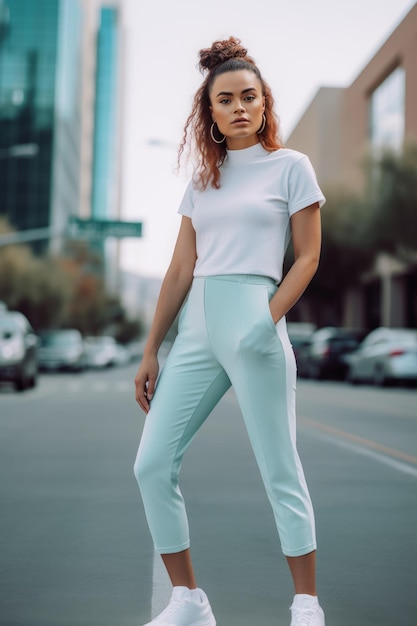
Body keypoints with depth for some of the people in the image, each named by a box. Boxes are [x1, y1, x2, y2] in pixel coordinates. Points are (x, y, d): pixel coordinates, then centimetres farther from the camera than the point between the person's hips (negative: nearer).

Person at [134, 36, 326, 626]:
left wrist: (268, 321, -15)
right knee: (152, 465, 0)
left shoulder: (291, 166, 5)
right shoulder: (203, 179, 17)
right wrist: (151, 350, 11)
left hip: (254, 321, -5)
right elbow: (180, 270, 15)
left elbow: (308, 257, 0)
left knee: (280, 473, -2)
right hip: (196, 329, 6)